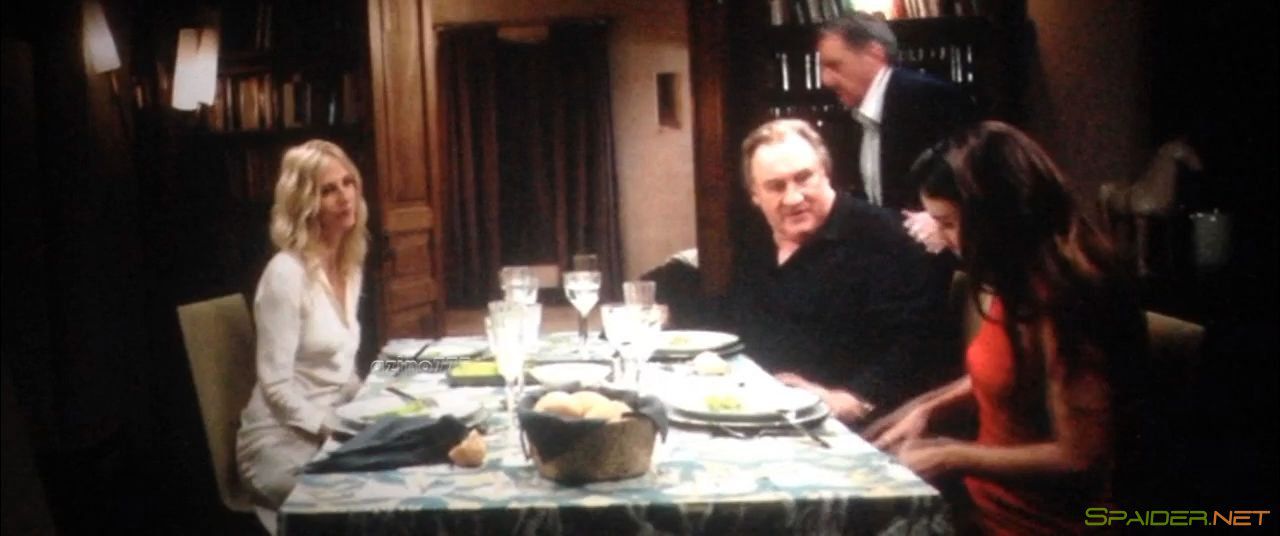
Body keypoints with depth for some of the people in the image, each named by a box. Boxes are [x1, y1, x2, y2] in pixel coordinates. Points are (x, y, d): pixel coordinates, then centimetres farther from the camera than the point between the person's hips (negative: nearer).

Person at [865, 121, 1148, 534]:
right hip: (989, 502, 8)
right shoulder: (1022, 280, 2)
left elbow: (1078, 459, -24)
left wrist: (950, 457, -18)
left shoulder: (1060, 300, -24)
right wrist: (930, 408, 6)